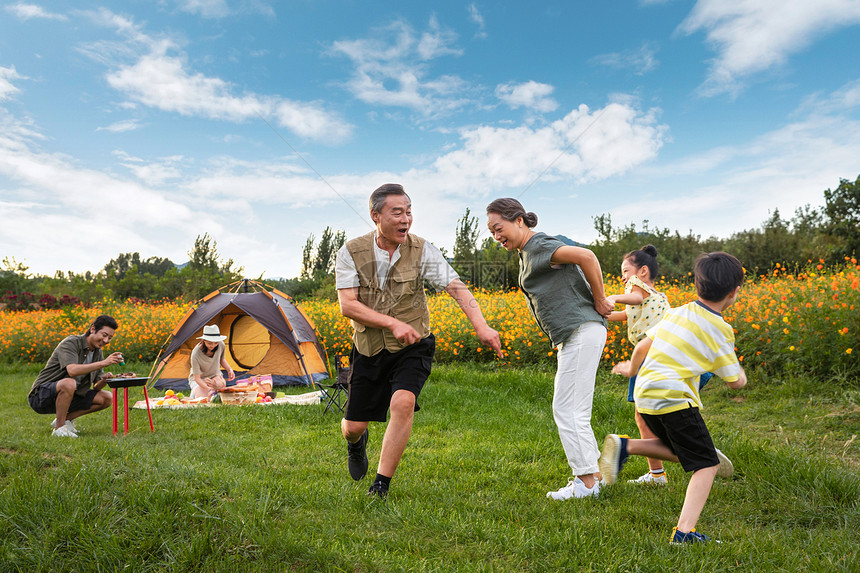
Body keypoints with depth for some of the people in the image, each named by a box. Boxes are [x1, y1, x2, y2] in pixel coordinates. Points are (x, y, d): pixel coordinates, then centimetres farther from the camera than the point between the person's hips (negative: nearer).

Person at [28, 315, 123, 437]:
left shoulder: (98, 353, 5)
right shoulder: (71, 342, -18)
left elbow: (96, 387, 5)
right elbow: (72, 370, -35)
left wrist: (104, 380, -17)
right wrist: (103, 363, -37)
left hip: (69, 396, 8)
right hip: (41, 396, -7)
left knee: (107, 398, -3)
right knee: (69, 383, -38)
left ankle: (66, 418, 7)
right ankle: (59, 428, -20)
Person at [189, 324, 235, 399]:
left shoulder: (221, 345, -19)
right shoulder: (196, 355, -32)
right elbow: (197, 378, -27)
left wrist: (229, 370, -11)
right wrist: (208, 389, -42)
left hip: (215, 376, 3)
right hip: (200, 379, -3)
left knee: (221, 384, -33)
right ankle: (195, 391, 8)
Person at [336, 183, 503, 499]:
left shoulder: (422, 251, -11)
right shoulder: (351, 253, -10)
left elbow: (456, 287, -18)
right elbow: (347, 305, -17)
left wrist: (481, 326, -32)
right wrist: (393, 323, -27)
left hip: (411, 348, -1)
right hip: (370, 348, 1)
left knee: (403, 402, -27)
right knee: (354, 424, 5)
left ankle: (381, 485, -8)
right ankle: (356, 442, 47)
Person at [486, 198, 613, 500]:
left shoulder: (538, 247, -12)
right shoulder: (527, 252, 19)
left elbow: (587, 256, -25)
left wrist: (599, 300, -16)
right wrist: (597, 299, 12)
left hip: (583, 332, -10)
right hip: (572, 336, 10)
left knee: (567, 409, -6)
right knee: (572, 410, 14)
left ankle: (587, 481, 2)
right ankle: (591, 472, 22)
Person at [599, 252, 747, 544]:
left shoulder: (676, 313, 13)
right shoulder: (720, 330, -4)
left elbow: (642, 346, 19)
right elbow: (736, 381, 4)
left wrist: (632, 370, 38)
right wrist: (739, 370, 28)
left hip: (644, 395, 7)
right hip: (673, 399, -7)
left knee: (681, 450, 25)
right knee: (707, 464, 2)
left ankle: (625, 446, 6)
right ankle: (684, 531, -12)